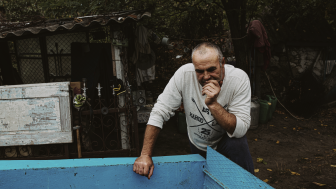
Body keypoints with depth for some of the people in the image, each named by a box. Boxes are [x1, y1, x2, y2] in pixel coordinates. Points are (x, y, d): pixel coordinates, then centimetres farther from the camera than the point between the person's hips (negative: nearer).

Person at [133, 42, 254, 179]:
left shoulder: (239, 79, -27)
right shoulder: (184, 74, -26)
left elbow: (240, 130, -29)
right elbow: (159, 112, -23)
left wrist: (213, 103, -42)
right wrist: (145, 155, -28)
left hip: (227, 140, -2)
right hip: (197, 144, 2)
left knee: (237, 143, -31)